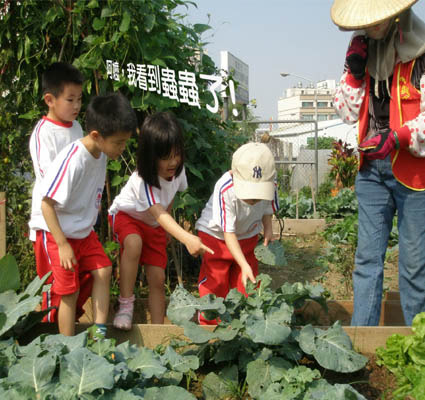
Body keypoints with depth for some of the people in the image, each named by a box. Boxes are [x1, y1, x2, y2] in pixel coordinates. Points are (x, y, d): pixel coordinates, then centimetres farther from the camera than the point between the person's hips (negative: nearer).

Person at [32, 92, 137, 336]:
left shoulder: (101, 154, -5)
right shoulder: (72, 161, -30)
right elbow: (47, 203, -27)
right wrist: (63, 245, -25)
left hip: (85, 231, 7)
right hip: (59, 233, -7)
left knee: (103, 271, -2)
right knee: (70, 291, -2)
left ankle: (100, 333, 7)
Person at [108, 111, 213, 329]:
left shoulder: (178, 170, -16)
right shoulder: (142, 180, -37)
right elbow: (159, 213, -49)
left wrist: (168, 227, 4)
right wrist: (186, 237, -64)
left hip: (154, 226, 5)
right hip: (126, 215, -5)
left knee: (157, 278, -4)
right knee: (134, 243, -39)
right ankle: (126, 304, -26)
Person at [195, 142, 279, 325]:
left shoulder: (270, 185, -24)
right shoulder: (224, 190, -38)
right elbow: (228, 233, -35)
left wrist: (268, 229, -18)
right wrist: (245, 266, -42)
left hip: (248, 237, 4)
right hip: (216, 235, -4)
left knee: (248, 285, 5)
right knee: (214, 285, -2)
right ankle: (209, 325, 15)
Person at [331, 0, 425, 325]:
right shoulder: (366, 49, 9)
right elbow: (348, 113, 11)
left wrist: (398, 137, -27)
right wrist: (354, 73, -2)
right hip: (372, 166, 5)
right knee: (367, 257, 7)